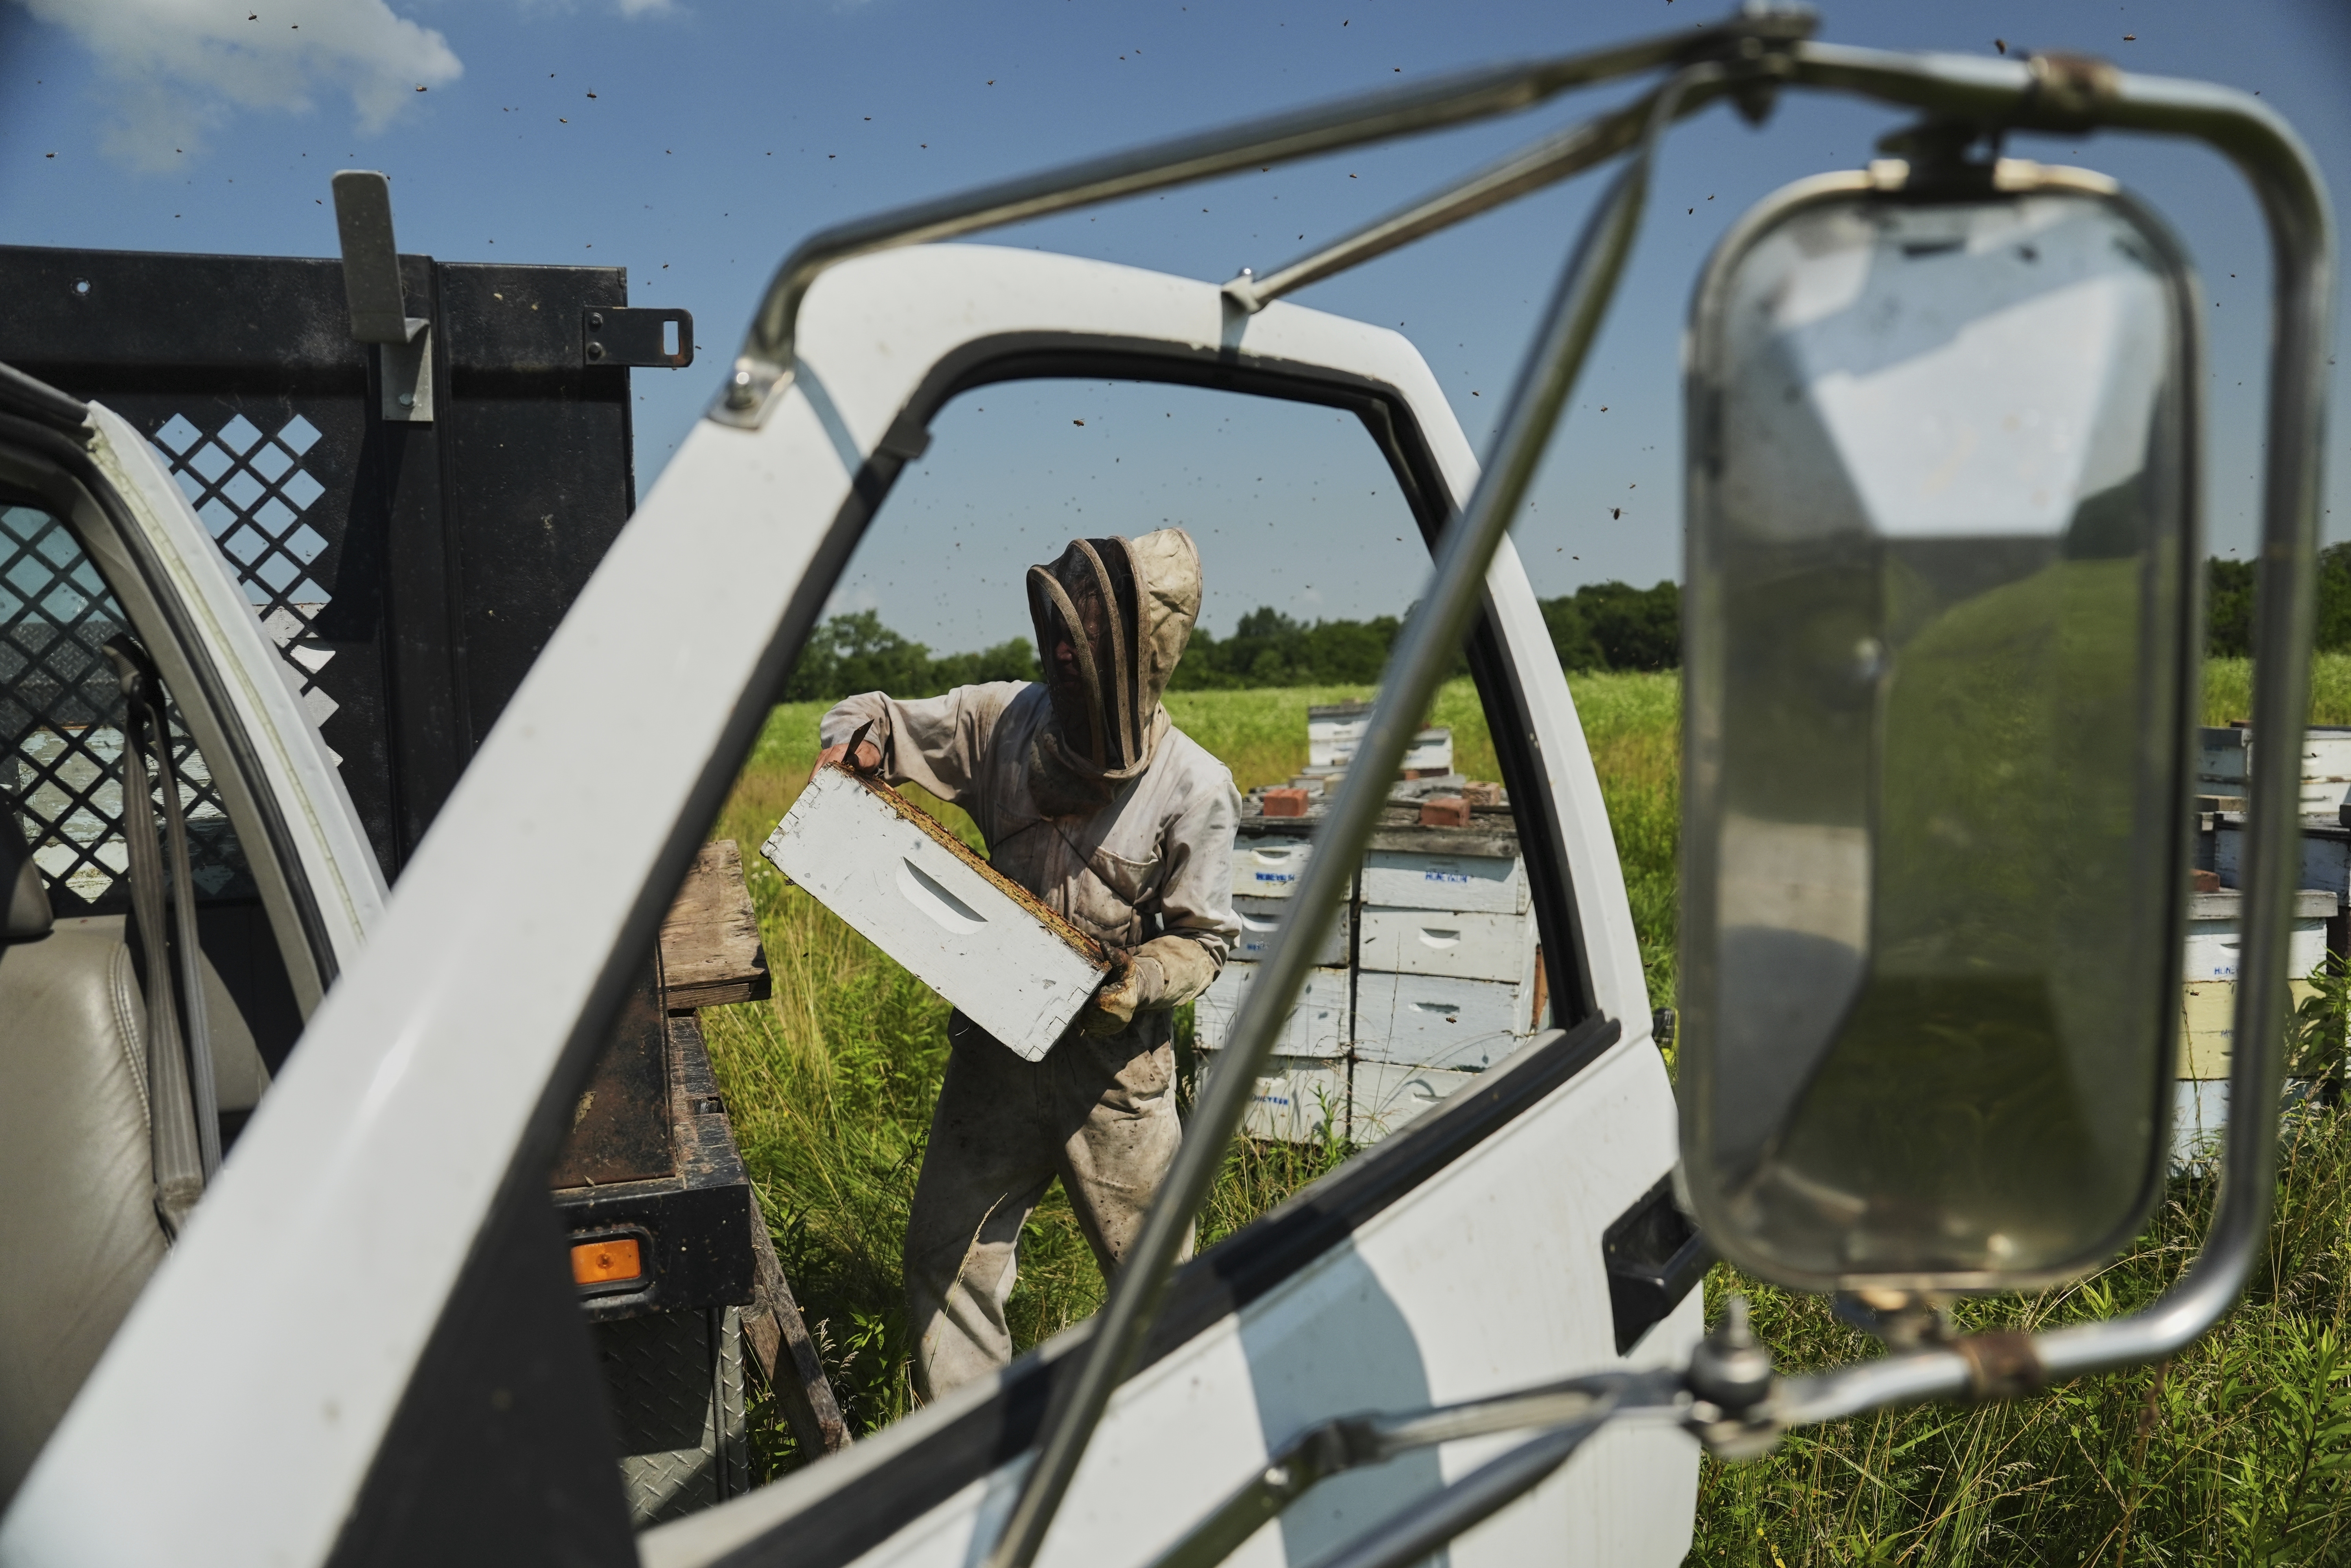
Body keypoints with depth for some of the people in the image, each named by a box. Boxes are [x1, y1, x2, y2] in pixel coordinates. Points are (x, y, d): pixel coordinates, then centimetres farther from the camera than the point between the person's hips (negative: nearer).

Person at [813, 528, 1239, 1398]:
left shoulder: (1195, 788, -14)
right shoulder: (1005, 719, -6)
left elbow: (1203, 935, -7)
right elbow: (881, 722, 7)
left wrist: (1143, 982, -25)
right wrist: (856, 737, -15)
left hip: (1113, 1061, -3)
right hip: (996, 1041, 3)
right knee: (947, 1254, 11)